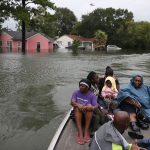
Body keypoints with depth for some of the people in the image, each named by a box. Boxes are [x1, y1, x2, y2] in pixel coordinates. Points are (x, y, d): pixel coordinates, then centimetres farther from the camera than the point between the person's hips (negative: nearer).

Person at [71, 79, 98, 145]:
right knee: (77, 107, -31)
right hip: (78, 113, 1)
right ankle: (80, 132, -41)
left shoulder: (92, 95, -1)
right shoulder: (76, 93, 2)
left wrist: (92, 107, -38)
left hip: (88, 114, -1)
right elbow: (72, 102, -14)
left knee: (89, 106, -31)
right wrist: (78, 105, -36)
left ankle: (86, 131, -34)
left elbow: (96, 106, -13)